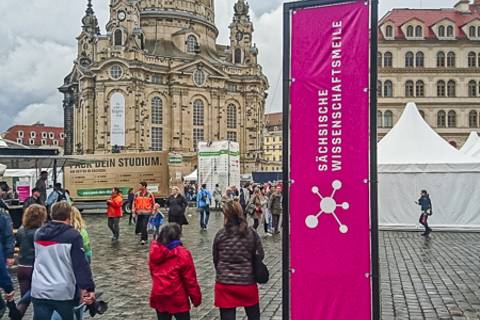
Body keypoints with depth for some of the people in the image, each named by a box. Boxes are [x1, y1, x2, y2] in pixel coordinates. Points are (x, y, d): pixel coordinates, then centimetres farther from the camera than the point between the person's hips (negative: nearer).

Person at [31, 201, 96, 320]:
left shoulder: (38, 233, 7)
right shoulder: (73, 235, -10)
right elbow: (81, 264, -14)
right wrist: (89, 288, -14)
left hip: (39, 291, 4)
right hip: (63, 292, -3)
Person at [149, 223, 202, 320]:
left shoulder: (154, 251, -1)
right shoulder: (182, 254, -17)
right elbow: (190, 279, -13)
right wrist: (196, 297, -3)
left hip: (158, 297, 5)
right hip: (177, 299, -5)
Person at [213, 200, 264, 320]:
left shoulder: (220, 235, -6)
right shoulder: (251, 233, -6)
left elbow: (215, 259, 4)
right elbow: (260, 255, 0)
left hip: (224, 284, 0)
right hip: (248, 282, 0)